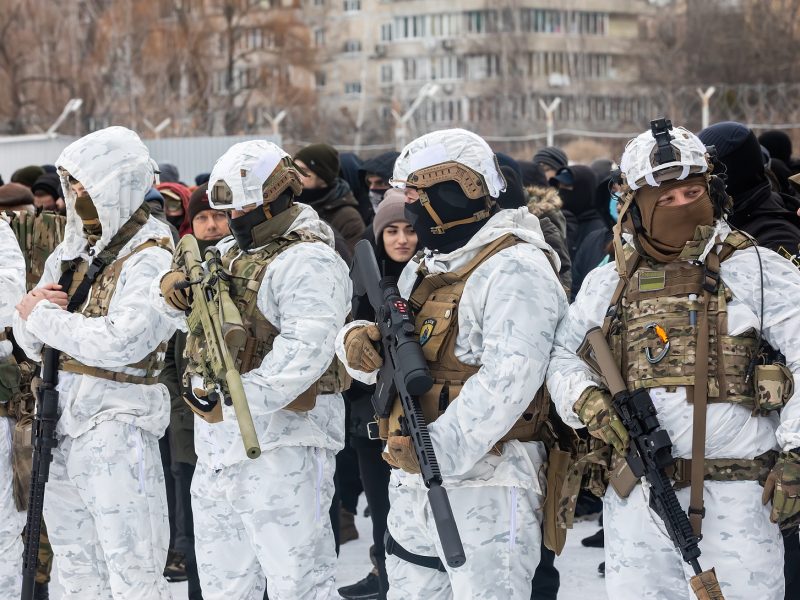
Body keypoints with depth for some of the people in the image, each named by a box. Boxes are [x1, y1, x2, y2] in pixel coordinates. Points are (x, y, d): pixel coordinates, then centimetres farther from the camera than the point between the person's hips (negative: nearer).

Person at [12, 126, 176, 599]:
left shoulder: (150, 258, -10)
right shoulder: (74, 250, 13)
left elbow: (120, 344, -24)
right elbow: (30, 341, 15)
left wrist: (43, 316, -12)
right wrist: (42, 307, -8)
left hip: (116, 423, -8)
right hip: (61, 418, 8)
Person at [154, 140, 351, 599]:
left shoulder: (307, 260, -13)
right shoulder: (230, 251, 17)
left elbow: (305, 350, -26)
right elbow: (190, 317, 23)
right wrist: (171, 289, -1)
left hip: (282, 437, -9)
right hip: (218, 440, 9)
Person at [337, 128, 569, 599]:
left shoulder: (514, 269, -12)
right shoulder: (424, 269, 18)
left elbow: (508, 379, -25)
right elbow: (390, 356, 19)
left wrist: (440, 449, -31)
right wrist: (358, 341, -5)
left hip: (485, 488, -9)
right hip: (411, 483, 9)